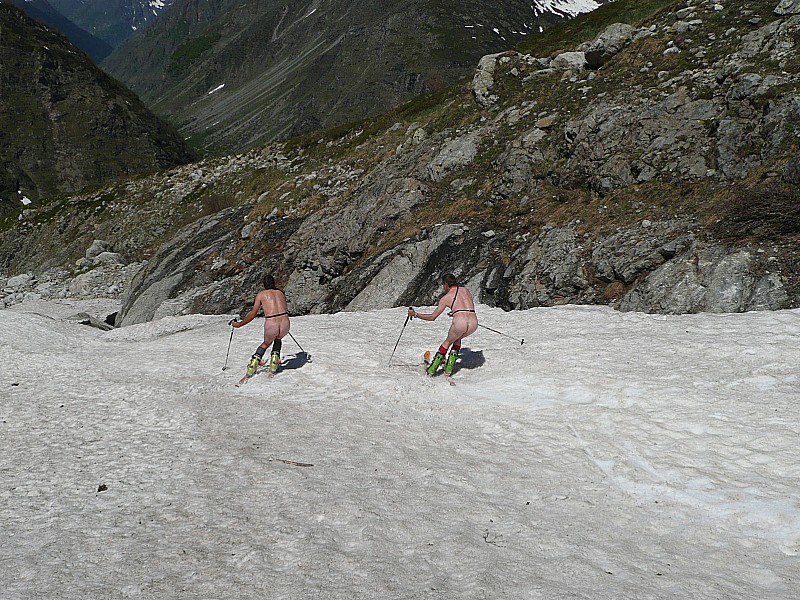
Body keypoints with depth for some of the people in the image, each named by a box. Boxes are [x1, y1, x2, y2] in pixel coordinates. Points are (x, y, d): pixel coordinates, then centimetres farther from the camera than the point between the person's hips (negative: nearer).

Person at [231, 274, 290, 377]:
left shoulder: (261, 294, 11)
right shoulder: (281, 293, 20)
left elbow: (253, 314, 8)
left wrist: (239, 324, 18)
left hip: (271, 325, -2)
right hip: (285, 324, 2)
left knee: (266, 343, 29)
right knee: (278, 339, 36)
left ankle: (251, 369, 18)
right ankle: (274, 365, 24)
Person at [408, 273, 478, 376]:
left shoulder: (446, 298, 10)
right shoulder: (466, 290, 22)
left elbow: (432, 317, 12)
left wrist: (415, 314, 21)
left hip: (459, 322, -4)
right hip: (473, 323, 4)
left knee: (448, 341, 25)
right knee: (457, 339, 33)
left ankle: (432, 369, 25)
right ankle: (449, 368, 23)